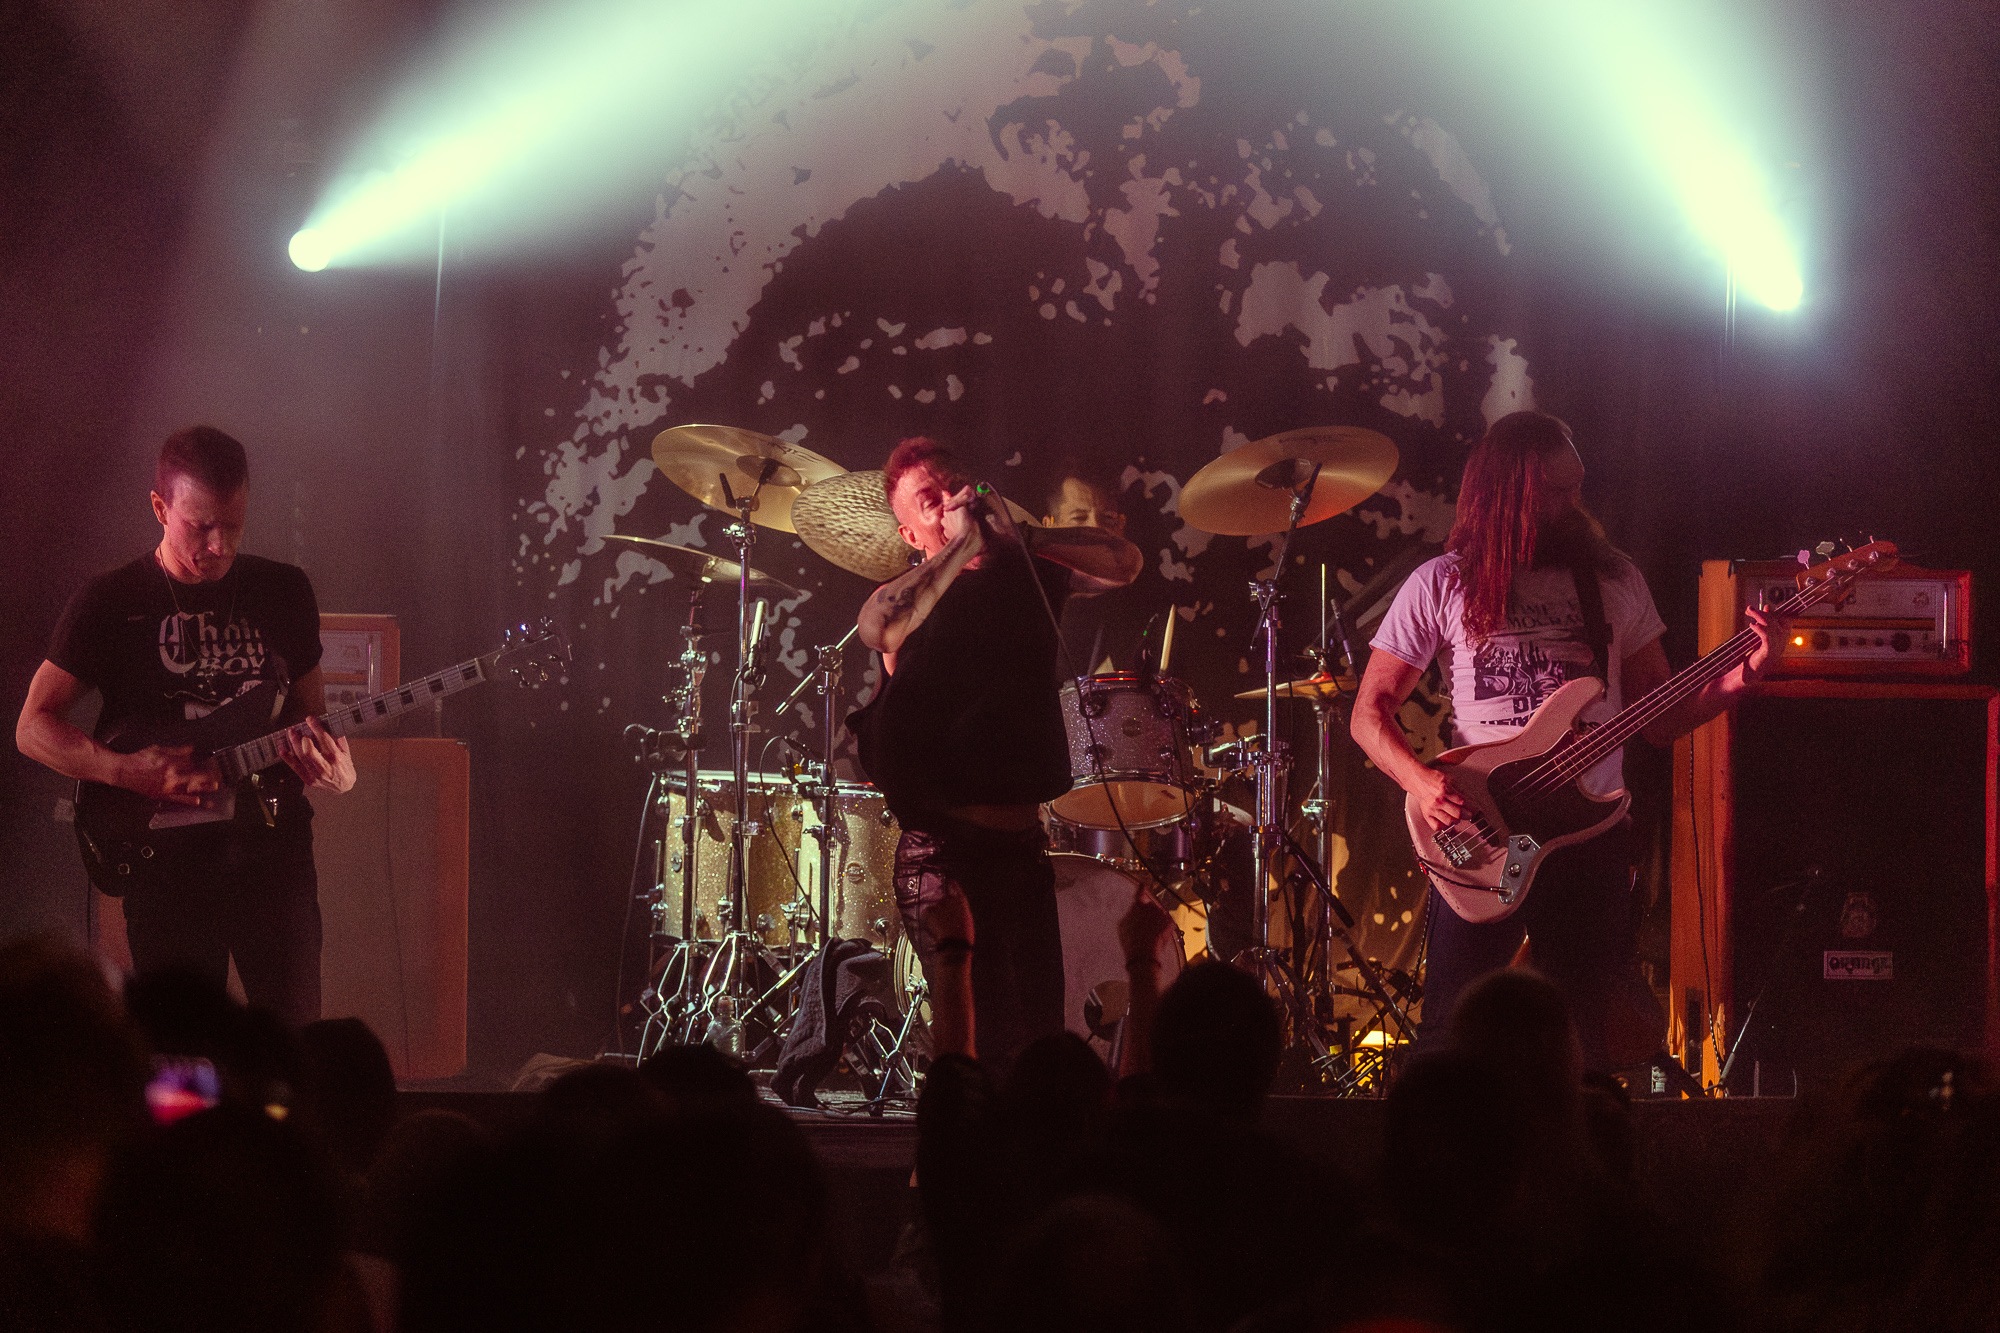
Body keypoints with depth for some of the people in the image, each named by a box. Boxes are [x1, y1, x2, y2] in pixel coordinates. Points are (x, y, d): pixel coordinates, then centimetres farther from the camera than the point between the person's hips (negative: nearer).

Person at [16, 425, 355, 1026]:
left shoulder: (285, 592, 9)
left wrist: (329, 764, -7)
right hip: (165, 855, -2)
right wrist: (129, 771, -16)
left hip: (273, 843, 2)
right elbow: (33, 727, 0)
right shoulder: (111, 602, 0)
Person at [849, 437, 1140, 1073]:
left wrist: (1019, 536, -10)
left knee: (1039, 1027, 5)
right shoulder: (907, 598, 1)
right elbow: (878, 626, -22)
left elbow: (1123, 563, 2)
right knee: (979, 1031, -13)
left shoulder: (1026, 574, 13)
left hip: (1020, 836, 4)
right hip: (939, 845, -4)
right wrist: (962, 543, -19)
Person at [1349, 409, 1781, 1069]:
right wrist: (1421, 780, -16)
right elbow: (1370, 711, 3)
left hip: (1592, 835, 2)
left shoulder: (1612, 579, 9)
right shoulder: (1441, 586, 1)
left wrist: (1735, 682, -7)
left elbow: (1659, 717, 11)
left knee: (1594, 1039, 4)